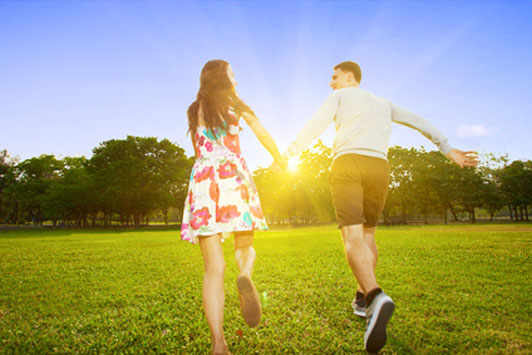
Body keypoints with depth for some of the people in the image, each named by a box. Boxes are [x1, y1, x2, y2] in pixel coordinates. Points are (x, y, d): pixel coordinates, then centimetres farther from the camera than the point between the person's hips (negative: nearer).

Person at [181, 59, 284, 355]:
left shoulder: (193, 111, 22)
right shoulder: (234, 102, 14)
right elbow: (263, 134, 17)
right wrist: (278, 157, 34)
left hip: (202, 180, 2)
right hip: (233, 176, -2)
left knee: (214, 267, -3)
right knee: (244, 246, 15)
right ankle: (245, 276, -21)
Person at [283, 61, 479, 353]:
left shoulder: (339, 96, 16)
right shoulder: (383, 103, 30)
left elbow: (315, 126, 2)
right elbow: (418, 122, 23)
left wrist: (291, 151, 10)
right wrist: (448, 150, 20)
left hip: (347, 164, -4)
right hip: (378, 167, 5)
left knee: (352, 237, -15)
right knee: (368, 232, 21)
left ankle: (375, 297, -40)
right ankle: (363, 298, 24)